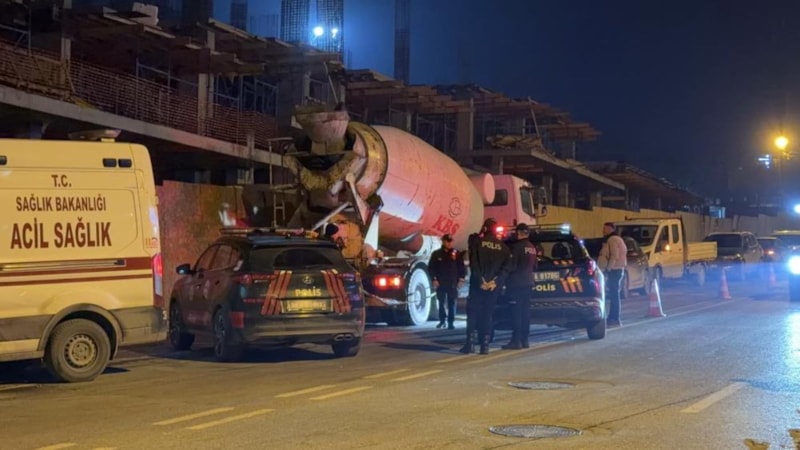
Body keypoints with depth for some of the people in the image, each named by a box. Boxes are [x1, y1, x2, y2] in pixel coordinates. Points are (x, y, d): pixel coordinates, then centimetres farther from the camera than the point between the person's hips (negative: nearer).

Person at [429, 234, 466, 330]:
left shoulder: (456, 254, 3)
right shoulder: (436, 254, 4)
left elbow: (462, 267, 6)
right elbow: (431, 268, 4)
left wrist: (461, 279, -2)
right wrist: (434, 279, -4)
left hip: (453, 283, -1)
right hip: (440, 283, 1)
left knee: (452, 303, -3)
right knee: (441, 302, 7)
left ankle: (451, 322, -1)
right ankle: (442, 320, 20)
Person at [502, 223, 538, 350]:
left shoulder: (517, 246, -13)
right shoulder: (532, 248, 11)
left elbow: (512, 266, -16)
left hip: (517, 283, -8)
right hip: (528, 282, 8)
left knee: (516, 311, -7)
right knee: (525, 311, 9)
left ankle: (516, 340, -9)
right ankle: (524, 340, 10)